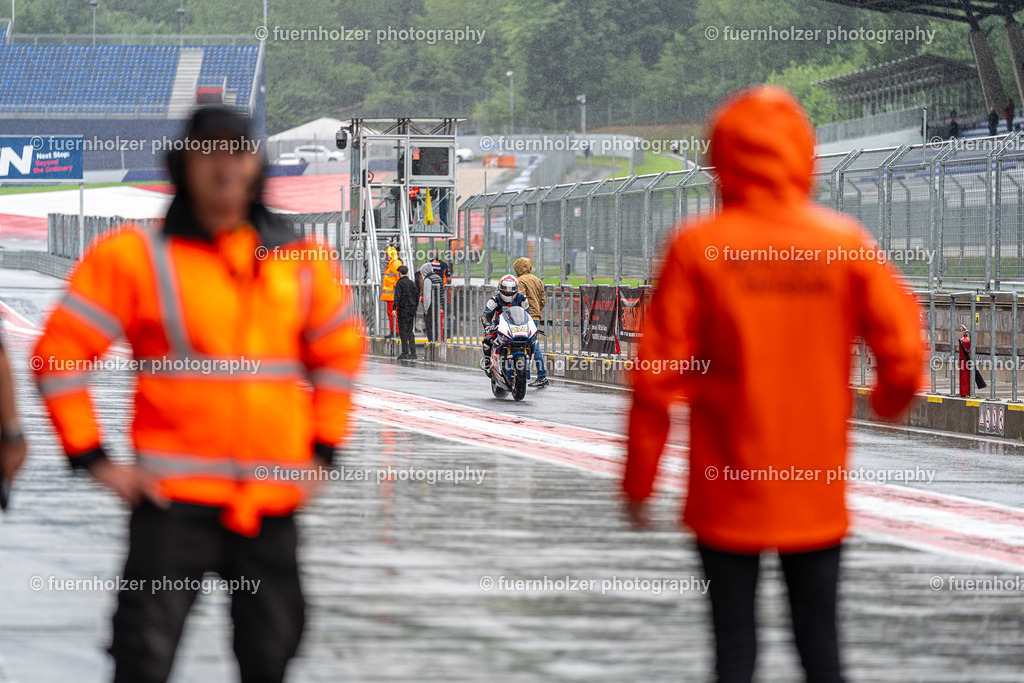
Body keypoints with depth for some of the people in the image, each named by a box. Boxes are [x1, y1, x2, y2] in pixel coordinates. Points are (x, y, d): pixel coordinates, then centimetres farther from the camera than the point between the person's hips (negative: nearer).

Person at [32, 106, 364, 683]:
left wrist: (322, 451, 15)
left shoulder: (300, 261, 9)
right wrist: (93, 459, -5)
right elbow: (59, 355, -1)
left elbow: (341, 349, 24)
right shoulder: (136, 256, -3)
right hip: (174, 497, -4)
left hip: (273, 500, 4)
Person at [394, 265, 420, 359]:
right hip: (412, 309, 6)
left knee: (403, 330, -3)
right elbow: (417, 296, 12)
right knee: (410, 331, 10)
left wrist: (394, 308, -14)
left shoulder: (399, 283, -7)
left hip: (403, 309, -6)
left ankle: (405, 352, -7)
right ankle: (413, 353, 5)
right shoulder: (412, 283, 11)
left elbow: (397, 296, -15)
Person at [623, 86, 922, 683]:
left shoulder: (697, 247, -8)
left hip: (727, 496, -2)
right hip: (818, 499, 2)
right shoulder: (846, 242, -3)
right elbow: (904, 348, -8)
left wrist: (639, 480, 1)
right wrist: (890, 400, 15)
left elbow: (657, 376, -9)